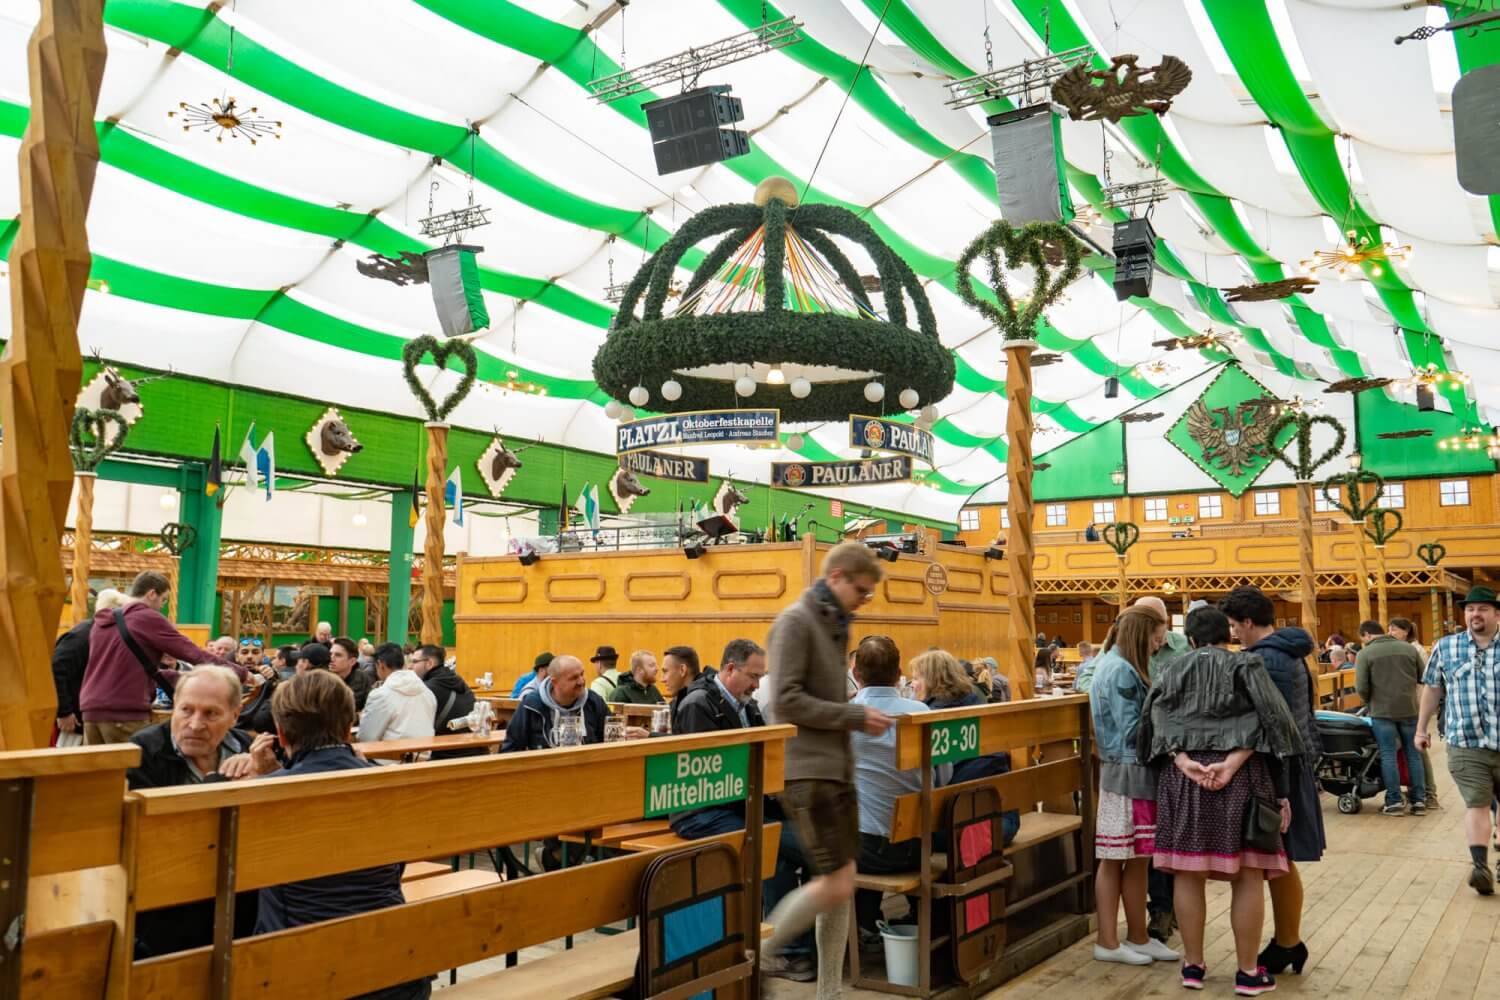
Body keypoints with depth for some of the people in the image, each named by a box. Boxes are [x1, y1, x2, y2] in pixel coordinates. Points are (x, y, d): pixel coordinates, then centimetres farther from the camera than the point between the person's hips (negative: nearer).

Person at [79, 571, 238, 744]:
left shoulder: (101, 622, 17)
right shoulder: (148, 618, -6)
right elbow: (193, 653, -6)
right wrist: (240, 672, 0)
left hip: (91, 709, 7)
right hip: (125, 712, -7)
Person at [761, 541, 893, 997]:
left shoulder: (835, 626, 16)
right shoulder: (795, 622, -10)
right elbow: (787, 701, -18)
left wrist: (862, 717, 4)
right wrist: (856, 716, -15)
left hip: (837, 767, 9)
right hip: (806, 769, -9)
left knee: (842, 884, 9)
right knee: (835, 884, -9)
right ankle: (758, 954, 9)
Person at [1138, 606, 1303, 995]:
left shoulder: (1172, 671, 12)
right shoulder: (1246, 666, 4)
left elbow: (1157, 721, 0)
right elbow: (1266, 721, -9)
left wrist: (1184, 762, -11)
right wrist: (1231, 763, -15)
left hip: (1182, 776, 3)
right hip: (1241, 777, -2)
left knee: (1187, 874, 8)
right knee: (1246, 877, 5)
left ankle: (1193, 965, 15)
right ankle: (1248, 972, 11)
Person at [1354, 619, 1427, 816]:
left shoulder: (1365, 654, -6)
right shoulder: (1409, 648, 4)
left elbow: (1361, 687, -10)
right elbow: (1423, 677, 7)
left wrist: (1369, 702, 9)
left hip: (1382, 711, -3)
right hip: (1410, 709, 3)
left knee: (1389, 756, 3)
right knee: (1413, 754, 11)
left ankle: (1394, 802, 4)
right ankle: (1419, 800, 14)